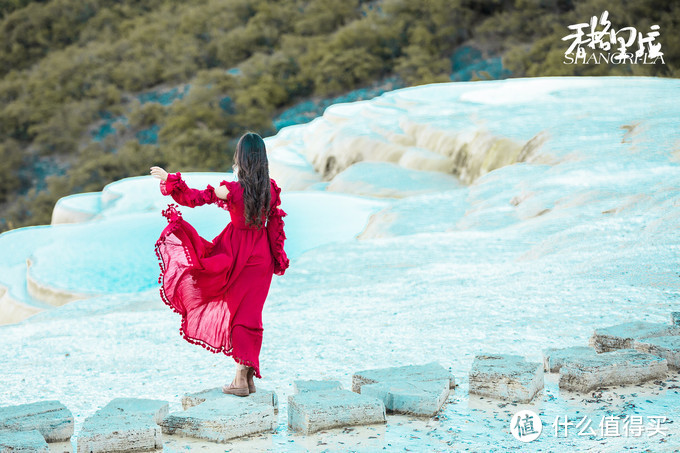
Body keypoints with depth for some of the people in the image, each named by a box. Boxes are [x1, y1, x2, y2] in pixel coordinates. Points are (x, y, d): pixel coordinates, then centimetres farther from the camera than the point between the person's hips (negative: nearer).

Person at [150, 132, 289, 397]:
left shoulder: (233, 189, -16)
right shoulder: (272, 189, -4)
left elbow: (193, 198, -11)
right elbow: (276, 225, 3)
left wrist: (169, 180, -3)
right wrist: (278, 258, 13)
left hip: (235, 254, -4)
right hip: (261, 256, 4)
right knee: (248, 314, 9)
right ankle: (248, 376, 11)